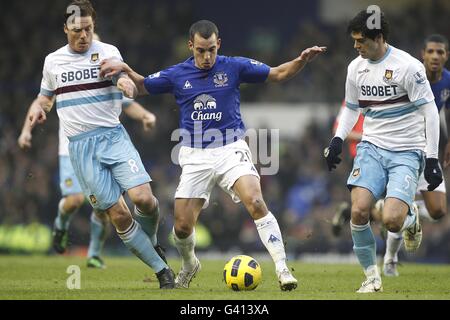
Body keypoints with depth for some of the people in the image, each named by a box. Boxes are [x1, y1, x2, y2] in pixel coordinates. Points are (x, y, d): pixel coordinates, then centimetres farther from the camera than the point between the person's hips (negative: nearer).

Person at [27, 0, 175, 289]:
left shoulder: (107, 52, 2)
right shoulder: (53, 61, 11)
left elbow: (124, 79, -14)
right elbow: (47, 97, 25)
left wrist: (124, 79, -38)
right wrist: (37, 107, 1)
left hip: (113, 135, -1)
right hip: (80, 145, 1)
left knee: (143, 198, -20)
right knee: (118, 215, -7)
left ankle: (150, 240, 15)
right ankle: (162, 271, 3)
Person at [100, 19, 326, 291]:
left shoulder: (233, 67, -3)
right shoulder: (177, 75, 2)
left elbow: (278, 74, 1)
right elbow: (143, 86, 15)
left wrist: (302, 60, -17)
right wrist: (125, 69, -3)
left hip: (231, 150, -2)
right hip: (195, 157, 2)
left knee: (256, 203, -26)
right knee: (182, 225, 0)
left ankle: (282, 269, -22)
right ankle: (189, 266, 33)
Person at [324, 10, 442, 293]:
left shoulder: (408, 66, -12)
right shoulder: (356, 68, 6)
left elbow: (430, 112, -9)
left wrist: (432, 159, -12)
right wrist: (338, 139, 5)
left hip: (406, 153, -5)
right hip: (372, 147, 5)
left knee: (391, 221, -21)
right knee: (359, 211, -16)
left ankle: (410, 218, 18)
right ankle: (372, 278, 1)